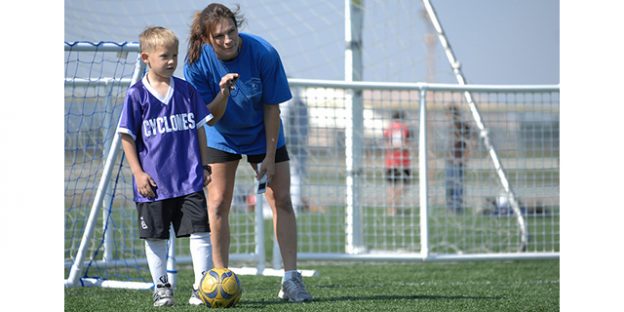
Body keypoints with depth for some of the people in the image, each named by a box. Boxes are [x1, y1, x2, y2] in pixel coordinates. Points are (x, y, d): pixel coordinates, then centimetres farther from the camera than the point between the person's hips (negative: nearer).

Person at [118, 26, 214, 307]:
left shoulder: (186, 90, 6)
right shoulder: (137, 95, -4)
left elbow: (199, 129, 13)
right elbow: (127, 136, -1)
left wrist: (204, 165, 10)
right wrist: (138, 173, -6)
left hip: (190, 180, 2)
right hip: (153, 183, -2)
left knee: (200, 231, -4)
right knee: (155, 237, 7)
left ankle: (202, 287, 3)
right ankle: (161, 287, 20)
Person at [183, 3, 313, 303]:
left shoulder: (263, 53, -27)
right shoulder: (197, 64, -24)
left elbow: (271, 107, -16)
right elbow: (209, 117, -20)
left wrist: (269, 157, -15)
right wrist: (223, 94, -41)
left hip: (262, 134, 0)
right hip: (221, 137, 0)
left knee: (281, 200, -6)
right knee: (218, 204, -6)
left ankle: (291, 279, -4)